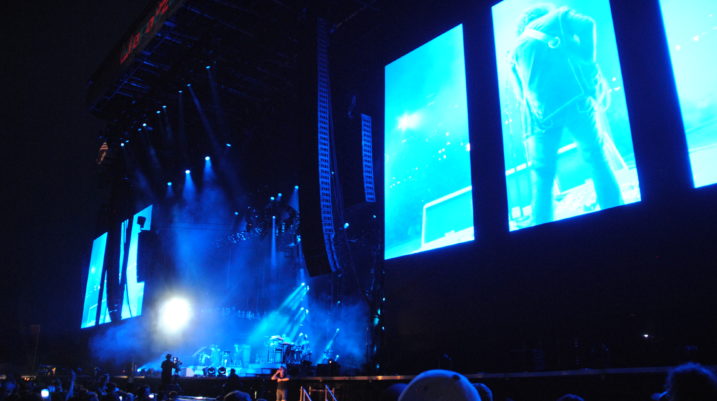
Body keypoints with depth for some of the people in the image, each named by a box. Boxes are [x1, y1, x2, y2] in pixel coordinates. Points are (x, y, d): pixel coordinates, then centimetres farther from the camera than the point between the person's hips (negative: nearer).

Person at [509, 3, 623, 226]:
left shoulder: (516, 49, 29)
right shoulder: (556, 17, 21)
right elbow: (586, 24, 2)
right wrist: (590, 67, 8)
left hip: (541, 113, 2)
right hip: (575, 98, -2)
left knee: (542, 176, 8)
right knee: (597, 159, 9)